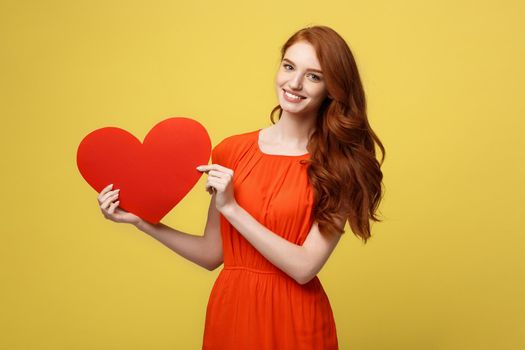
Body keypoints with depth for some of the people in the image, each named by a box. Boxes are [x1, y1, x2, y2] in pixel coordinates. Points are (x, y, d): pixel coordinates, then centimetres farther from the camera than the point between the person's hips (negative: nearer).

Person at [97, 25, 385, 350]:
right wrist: (142, 220, -6)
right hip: (231, 309, 3)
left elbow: (305, 268, -18)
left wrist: (231, 208, -20)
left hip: (296, 320, -3)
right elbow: (212, 254, 2)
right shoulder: (231, 151, -2)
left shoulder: (338, 166, -10)